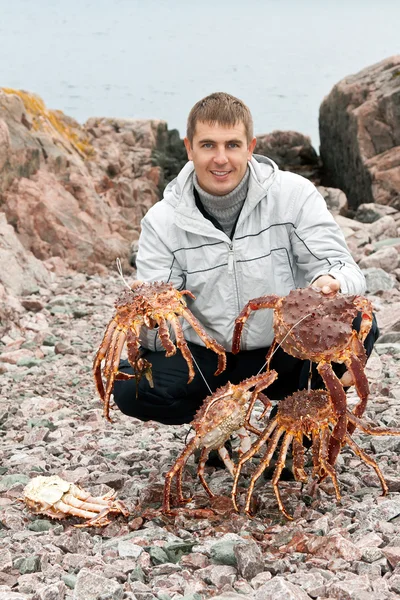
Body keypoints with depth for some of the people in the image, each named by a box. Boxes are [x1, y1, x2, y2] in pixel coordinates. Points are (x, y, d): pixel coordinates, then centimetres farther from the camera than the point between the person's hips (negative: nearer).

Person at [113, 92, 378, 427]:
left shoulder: (294, 195, -9)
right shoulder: (162, 221, -7)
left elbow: (344, 269, -13)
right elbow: (159, 334, -10)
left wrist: (332, 284, -38)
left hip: (289, 352, 0)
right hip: (207, 362, 0)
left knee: (355, 324, -29)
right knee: (131, 387, -26)